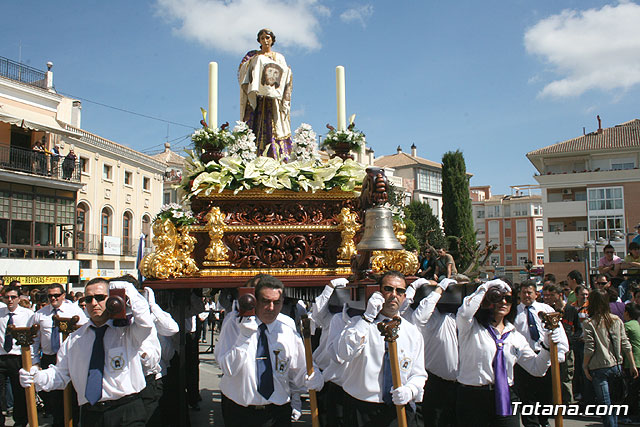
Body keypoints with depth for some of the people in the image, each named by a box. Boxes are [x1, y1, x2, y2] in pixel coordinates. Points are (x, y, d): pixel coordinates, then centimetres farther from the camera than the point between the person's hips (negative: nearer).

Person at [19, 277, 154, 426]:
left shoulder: (126, 330, 1)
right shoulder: (74, 339, 13)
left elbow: (145, 324, -21)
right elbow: (61, 373, 16)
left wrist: (129, 292, -17)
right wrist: (38, 378, -3)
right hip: (89, 414, 4)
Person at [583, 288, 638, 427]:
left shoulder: (590, 323, -11)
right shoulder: (617, 320, 2)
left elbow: (589, 349, -13)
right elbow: (625, 344, 3)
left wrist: (585, 366, -1)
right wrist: (632, 364, 10)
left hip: (599, 368, -5)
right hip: (617, 366, 5)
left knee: (605, 405, -2)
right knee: (614, 402, 18)